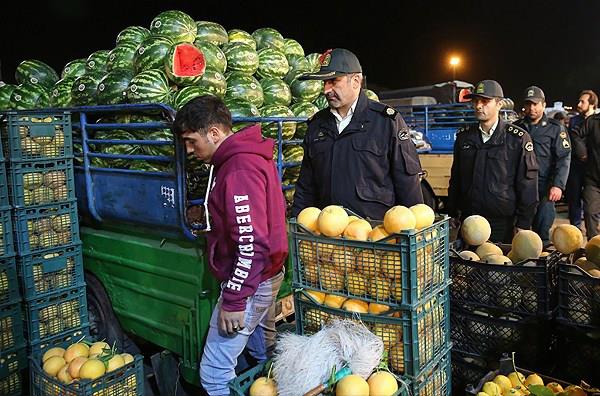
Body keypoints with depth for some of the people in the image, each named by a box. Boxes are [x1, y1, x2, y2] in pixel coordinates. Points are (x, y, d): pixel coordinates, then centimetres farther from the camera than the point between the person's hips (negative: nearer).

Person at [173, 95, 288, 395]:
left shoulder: (239, 171, -23)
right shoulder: (252, 157, 9)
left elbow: (251, 244, -27)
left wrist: (233, 300, -23)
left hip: (249, 281, -10)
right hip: (265, 274, 10)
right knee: (265, 353, 23)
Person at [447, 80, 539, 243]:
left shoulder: (518, 138, -5)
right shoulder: (464, 136, 7)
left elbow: (527, 184, -5)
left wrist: (523, 224, -7)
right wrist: (452, 214, 11)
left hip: (504, 223, -3)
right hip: (469, 221, 4)